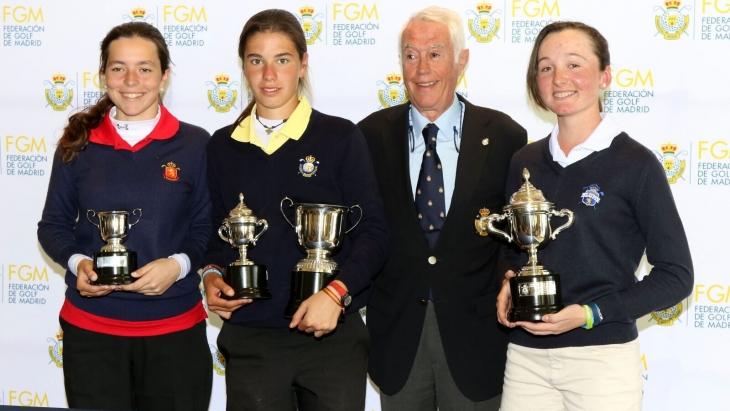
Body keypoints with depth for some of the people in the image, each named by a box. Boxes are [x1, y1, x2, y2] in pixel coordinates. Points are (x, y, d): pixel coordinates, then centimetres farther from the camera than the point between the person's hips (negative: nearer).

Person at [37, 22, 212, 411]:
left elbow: (208, 228, 2)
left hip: (175, 330, 0)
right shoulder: (78, 143, 3)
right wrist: (77, 262, -11)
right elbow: (53, 225, 8)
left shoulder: (195, 144, -1)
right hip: (90, 329, 1)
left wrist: (178, 264, -17)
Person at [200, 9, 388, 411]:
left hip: (331, 335, -2)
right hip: (249, 340, 2)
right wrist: (212, 274, -2)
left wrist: (335, 292, -17)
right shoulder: (223, 146, 8)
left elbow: (372, 232, -4)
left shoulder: (340, 137, -2)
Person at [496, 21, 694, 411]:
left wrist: (591, 314, -16)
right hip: (525, 355, 4)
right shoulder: (524, 162, 6)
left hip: (603, 359, -4)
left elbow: (676, 276, -6)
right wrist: (508, 283, -3)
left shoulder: (635, 163, -7)